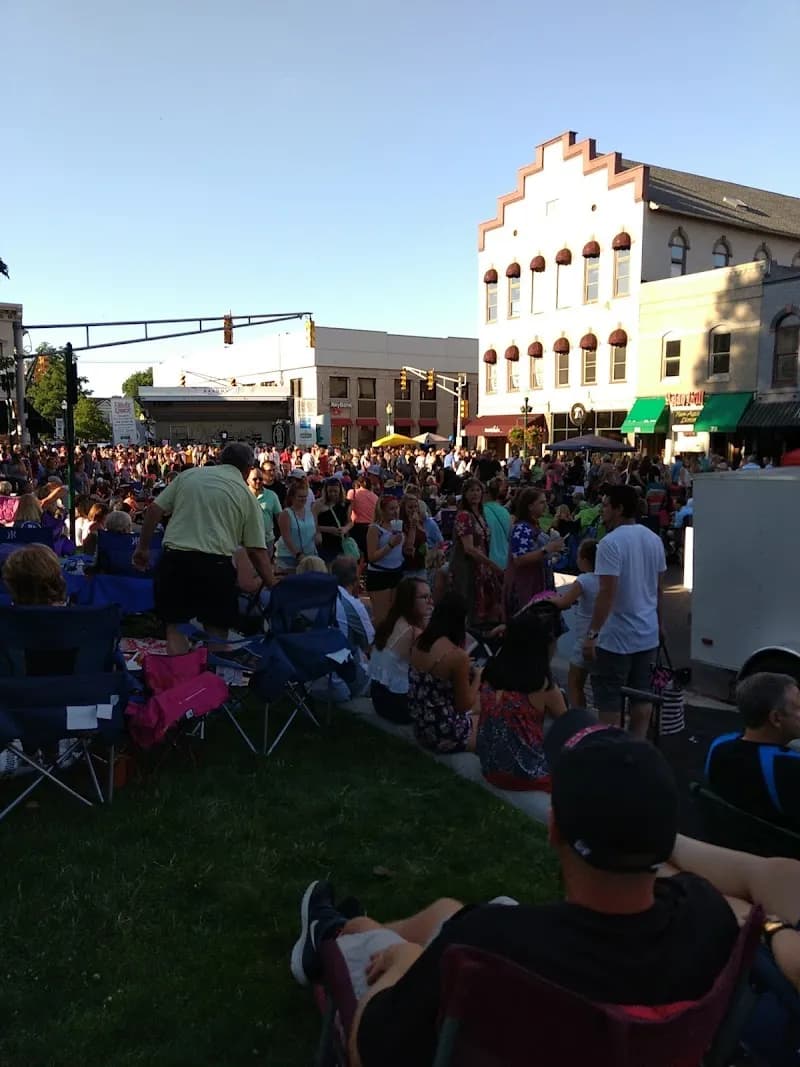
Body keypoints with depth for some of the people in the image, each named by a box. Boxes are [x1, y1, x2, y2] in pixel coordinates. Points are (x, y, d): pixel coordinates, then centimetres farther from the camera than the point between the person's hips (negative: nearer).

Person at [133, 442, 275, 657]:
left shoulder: (189, 474, 12)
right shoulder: (246, 495, 6)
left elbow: (154, 509, 8)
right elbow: (257, 551, 3)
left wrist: (143, 547, 19)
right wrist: (274, 589, 8)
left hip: (175, 559, 2)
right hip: (215, 564, -2)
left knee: (176, 626, 10)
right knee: (218, 630, 11)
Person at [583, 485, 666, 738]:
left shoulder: (611, 543, -18)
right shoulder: (654, 539, 6)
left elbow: (607, 593, -23)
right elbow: (658, 587, 14)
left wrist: (592, 633, -20)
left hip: (616, 637, -7)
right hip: (648, 634, 7)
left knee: (609, 700, 4)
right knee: (641, 696, 15)